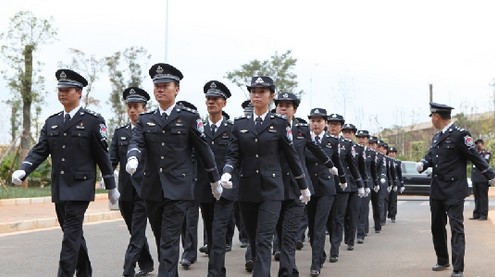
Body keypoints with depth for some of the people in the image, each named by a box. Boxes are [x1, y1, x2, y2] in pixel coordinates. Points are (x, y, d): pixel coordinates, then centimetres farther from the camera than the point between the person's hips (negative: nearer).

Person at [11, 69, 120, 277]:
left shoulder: (93, 121, -4)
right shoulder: (51, 122, 12)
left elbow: (103, 156, -3)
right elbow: (39, 150, 4)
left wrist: (111, 187, 0)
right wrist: (22, 171, -14)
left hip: (80, 187, -6)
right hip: (58, 188, 6)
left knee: (71, 236, -10)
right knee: (74, 235, 14)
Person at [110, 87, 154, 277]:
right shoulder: (120, 132, 10)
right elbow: (112, 159, 4)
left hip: (144, 189, -5)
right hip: (125, 189, 5)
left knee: (137, 233, -8)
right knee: (135, 231, 15)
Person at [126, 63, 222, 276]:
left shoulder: (189, 118, 0)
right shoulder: (145, 120, 10)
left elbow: (203, 149, 5)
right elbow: (136, 142, -6)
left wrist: (215, 179, 11)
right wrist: (133, 158, -30)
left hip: (178, 189, -4)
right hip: (152, 189, 4)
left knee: (169, 241, -10)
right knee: (160, 239, 14)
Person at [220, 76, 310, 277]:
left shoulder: (280, 123, -1)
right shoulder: (239, 124, 7)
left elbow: (291, 156, 4)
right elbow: (233, 155, 3)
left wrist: (304, 186, 11)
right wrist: (227, 173, -19)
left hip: (271, 190, -4)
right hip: (247, 190, 4)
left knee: (263, 240, -12)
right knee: (254, 240, 12)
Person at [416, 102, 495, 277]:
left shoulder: (459, 134, -12)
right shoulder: (436, 137, 13)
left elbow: (475, 157, -9)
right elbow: (430, 156, 17)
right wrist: (422, 164, -5)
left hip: (454, 192, -8)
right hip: (437, 191, 8)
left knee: (456, 229, -8)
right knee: (437, 227, 15)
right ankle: (442, 261, 30)